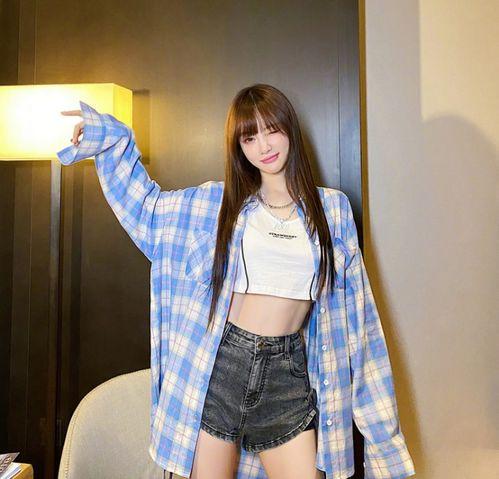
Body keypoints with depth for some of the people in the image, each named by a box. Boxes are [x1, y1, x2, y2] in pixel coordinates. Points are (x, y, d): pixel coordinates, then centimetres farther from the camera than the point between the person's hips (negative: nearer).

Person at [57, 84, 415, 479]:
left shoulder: (332, 207, 6)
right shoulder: (219, 201, 6)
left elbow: (353, 302, 9)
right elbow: (146, 205, 19)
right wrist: (112, 140, 13)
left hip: (288, 375, 1)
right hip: (219, 363, 0)